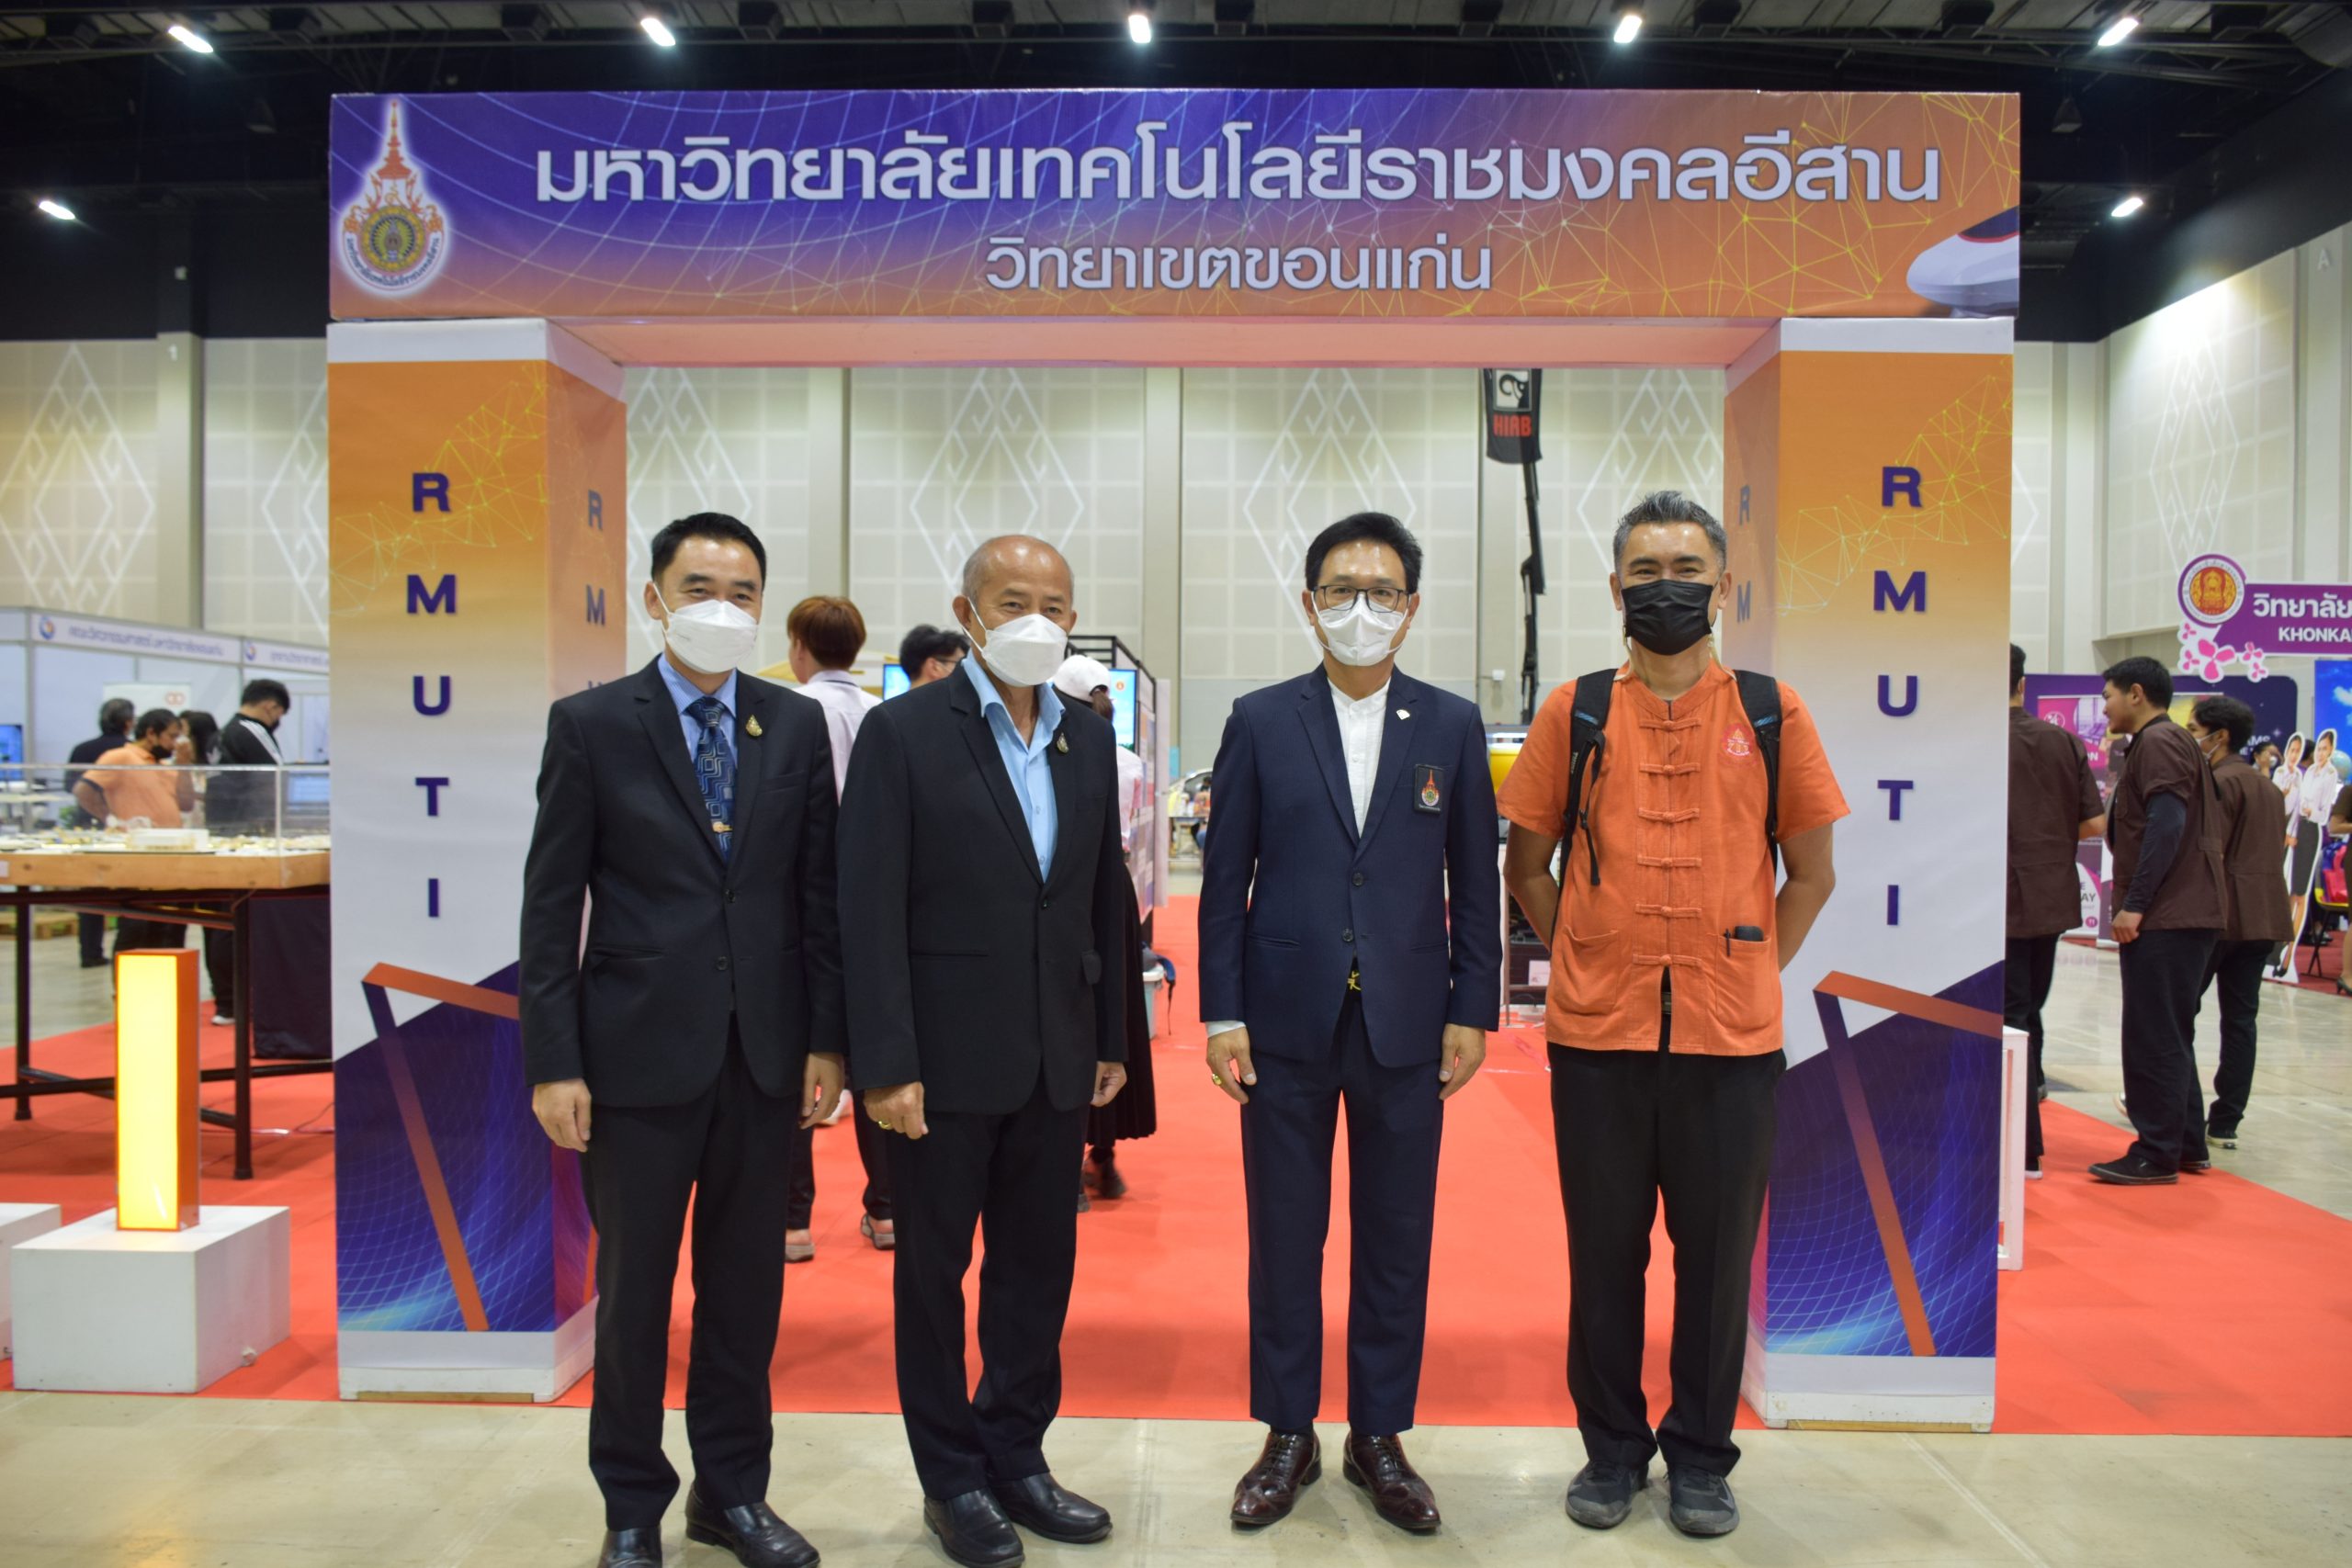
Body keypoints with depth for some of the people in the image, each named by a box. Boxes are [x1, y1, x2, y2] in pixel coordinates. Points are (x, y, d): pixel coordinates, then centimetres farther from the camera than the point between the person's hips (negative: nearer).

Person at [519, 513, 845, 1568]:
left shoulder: (797, 725, 5)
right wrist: (553, 1062, -8)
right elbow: (551, 904, -3)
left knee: (746, 1281, 13)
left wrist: (826, 1037, 2)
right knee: (634, 1286, 10)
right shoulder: (590, 724, -2)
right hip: (640, 1047, -2)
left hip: (765, 1052, 3)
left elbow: (819, 889, 5)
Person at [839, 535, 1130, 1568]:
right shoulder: (903, 733, -9)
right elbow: (870, 910, -12)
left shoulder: (1088, 738, 8)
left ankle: (1017, 1458, 33)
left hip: (1056, 1058, 5)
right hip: (949, 1056, -5)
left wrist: (1111, 1039, 10)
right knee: (935, 1269, 10)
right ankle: (952, 1479, 28)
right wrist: (886, 1063, -15)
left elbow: (1104, 897, 11)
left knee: (1040, 1266, 15)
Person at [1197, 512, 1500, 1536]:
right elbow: (1225, 878, 1)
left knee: (1397, 1240, 10)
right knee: (1285, 1237, 9)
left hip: (1406, 1024, 1)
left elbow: (1476, 882, 6)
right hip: (1288, 1022, 0)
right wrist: (1222, 1012, -3)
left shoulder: (1452, 726, 4)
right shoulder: (1260, 722, 2)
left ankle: (1380, 1436, 28)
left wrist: (1471, 1011, 0)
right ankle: (1288, 1436, 27)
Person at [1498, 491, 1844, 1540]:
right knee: (1604, 1251, 10)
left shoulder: (1772, 713, 3)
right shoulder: (1574, 714, 3)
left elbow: (1811, 871, 10)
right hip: (1597, 1031, 0)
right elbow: (1526, 867, 9)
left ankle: (1700, 1456, 28)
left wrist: (1752, 970, 4)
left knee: (1717, 1253, 10)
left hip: (1730, 1033, 0)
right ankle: (1612, 1449, 28)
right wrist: (1590, 959, 4)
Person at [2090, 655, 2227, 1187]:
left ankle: (2156, 1156, -3)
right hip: (2184, 914, 11)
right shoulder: (2169, 742, 22)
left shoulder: (2158, 740, -10)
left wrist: (2135, 903, -21)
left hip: (2165, 917, -11)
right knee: (2171, 1036, 15)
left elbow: (2166, 825, -20)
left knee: (2153, 1037, -7)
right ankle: (2187, 1146, 21)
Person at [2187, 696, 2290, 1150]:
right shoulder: (2268, 787, 18)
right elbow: (2271, 852, 21)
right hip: (2265, 916, 9)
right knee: (2240, 1017, 7)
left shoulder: (2220, 782, -11)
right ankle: (2226, 1122, 8)